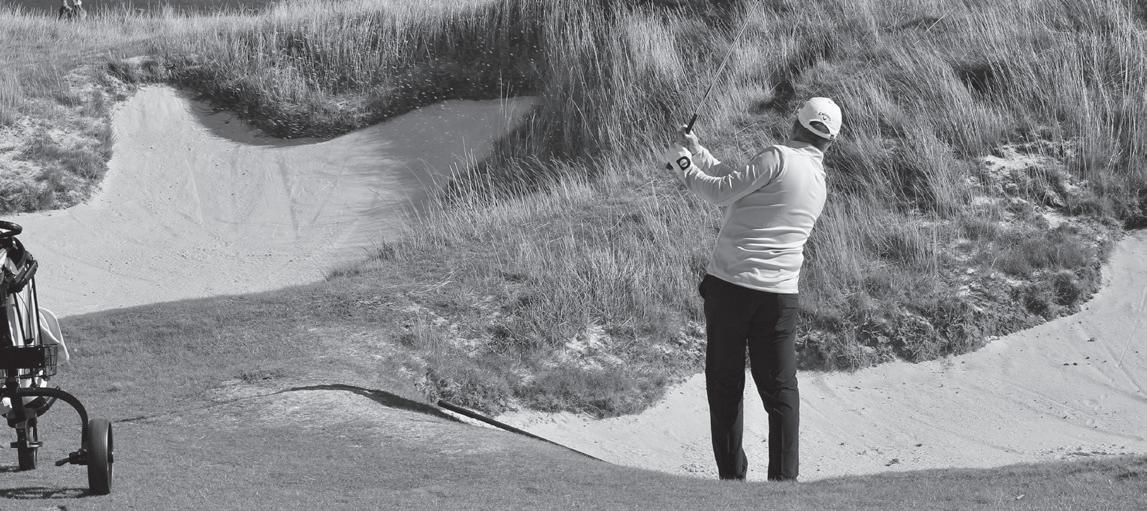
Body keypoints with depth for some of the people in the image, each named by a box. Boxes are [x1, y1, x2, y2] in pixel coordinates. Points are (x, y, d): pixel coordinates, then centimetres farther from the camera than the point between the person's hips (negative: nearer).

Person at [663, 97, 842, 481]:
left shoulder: (779, 158, -7)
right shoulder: (820, 184, 14)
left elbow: (723, 192, -8)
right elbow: (742, 186, 19)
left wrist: (684, 165, 8)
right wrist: (697, 151, 24)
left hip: (729, 284, -4)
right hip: (779, 294, 4)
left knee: (725, 385, 7)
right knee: (780, 390, 6)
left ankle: (732, 478, 10)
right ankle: (784, 480, 0)